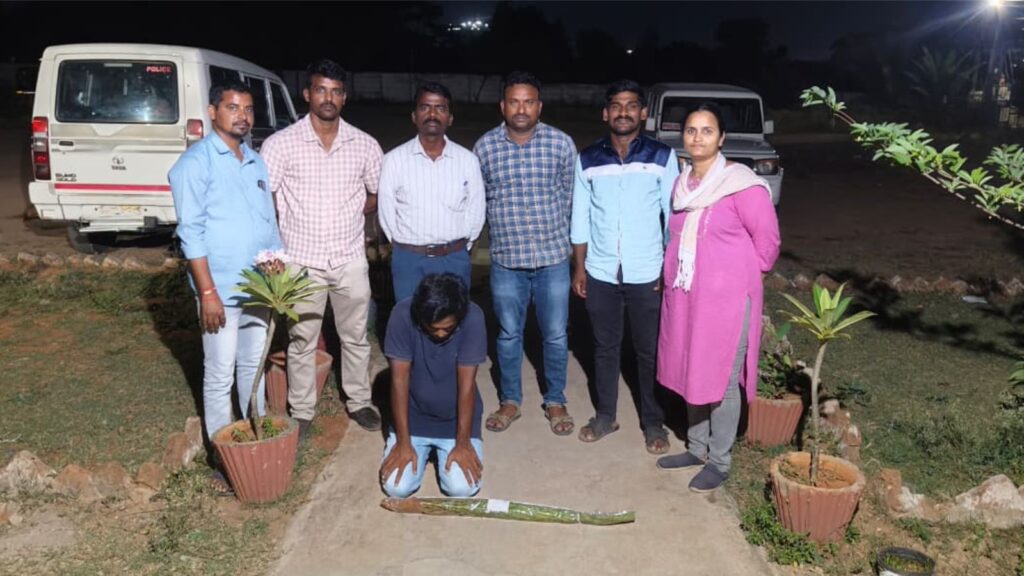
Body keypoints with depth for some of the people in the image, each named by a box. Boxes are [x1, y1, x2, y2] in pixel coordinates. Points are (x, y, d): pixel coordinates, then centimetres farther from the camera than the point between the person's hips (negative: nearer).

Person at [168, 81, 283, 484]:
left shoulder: (255, 162, 11)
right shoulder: (196, 162, -10)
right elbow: (191, 232, -15)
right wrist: (208, 291, -19)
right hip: (222, 289, -6)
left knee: (254, 366, 18)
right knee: (220, 375, 4)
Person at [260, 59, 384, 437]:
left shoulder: (365, 145, 0)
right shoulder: (281, 144, -7)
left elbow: (380, 195, 13)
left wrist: (349, 213, 1)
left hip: (351, 261, 2)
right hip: (301, 262, -2)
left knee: (356, 337, 15)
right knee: (301, 343, 10)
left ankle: (359, 402, 34)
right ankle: (301, 413, 27)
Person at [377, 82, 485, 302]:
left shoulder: (468, 160, 0)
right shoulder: (394, 160, -3)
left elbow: (476, 212, 4)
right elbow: (386, 212, 1)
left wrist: (456, 250, 5)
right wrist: (405, 248, 4)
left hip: (455, 260, 1)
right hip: (408, 260, -1)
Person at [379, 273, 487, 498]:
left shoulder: (473, 318, -24)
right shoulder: (403, 315, -23)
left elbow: (466, 383, -20)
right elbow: (399, 379, -19)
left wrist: (463, 442, -20)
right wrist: (403, 441, -19)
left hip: (457, 417, 0)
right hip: (413, 415, 1)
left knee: (462, 488, -16)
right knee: (396, 487, -11)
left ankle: (440, 451, 17)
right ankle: (425, 449, 20)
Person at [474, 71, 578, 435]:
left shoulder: (561, 143, -5)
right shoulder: (484, 147, -3)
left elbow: (570, 195, 6)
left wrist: (551, 229, 10)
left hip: (553, 257, 0)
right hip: (506, 259, 1)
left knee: (555, 335, 10)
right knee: (509, 334, 13)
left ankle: (555, 401, 29)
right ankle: (510, 401, 30)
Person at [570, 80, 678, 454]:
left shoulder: (662, 157, -4)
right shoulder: (587, 160, 1)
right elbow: (580, 218, 5)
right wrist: (579, 267, 2)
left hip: (647, 274, -1)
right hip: (601, 273, 2)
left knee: (650, 351, 9)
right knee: (605, 347, 14)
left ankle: (653, 422, 26)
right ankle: (605, 416, 31)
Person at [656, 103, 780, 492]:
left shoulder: (742, 185, -14)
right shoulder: (683, 184, 7)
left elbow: (767, 239, -9)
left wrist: (742, 275, -1)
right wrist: (674, 275, 13)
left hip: (726, 300, -7)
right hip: (684, 296, 7)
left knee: (721, 380, 4)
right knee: (690, 374, 16)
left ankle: (720, 461, 21)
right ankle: (697, 448, 34)